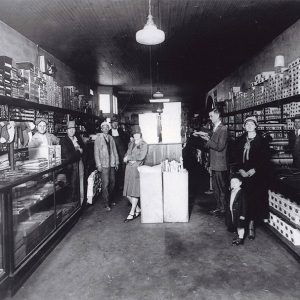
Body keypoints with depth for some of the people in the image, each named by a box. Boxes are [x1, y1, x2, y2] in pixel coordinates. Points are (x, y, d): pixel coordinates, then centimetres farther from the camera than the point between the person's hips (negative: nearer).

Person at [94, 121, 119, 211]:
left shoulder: (111, 138, 12)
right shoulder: (98, 138, -1)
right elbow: (96, 152, -4)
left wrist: (116, 162, 11)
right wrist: (98, 165, -9)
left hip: (112, 164, 5)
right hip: (104, 165, -5)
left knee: (112, 182, 10)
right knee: (105, 183, -6)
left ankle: (110, 200, 27)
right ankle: (106, 204, 2)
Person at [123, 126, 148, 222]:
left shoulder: (144, 144, -1)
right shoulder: (131, 143, 17)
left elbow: (141, 156, -13)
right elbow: (126, 157, 15)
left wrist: (129, 157, -7)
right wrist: (132, 160, -6)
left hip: (137, 169, -6)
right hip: (129, 168, 6)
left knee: (134, 192, -5)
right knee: (127, 193, 4)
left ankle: (131, 213, 5)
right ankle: (138, 210, 21)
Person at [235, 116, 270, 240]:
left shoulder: (261, 141, 1)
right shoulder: (240, 140, 11)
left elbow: (265, 159, -3)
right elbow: (237, 157, 10)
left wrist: (254, 170, -13)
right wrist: (240, 169, -5)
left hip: (257, 174, -3)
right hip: (243, 173, 3)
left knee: (254, 199, -6)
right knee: (245, 198, -3)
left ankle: (251, 225, 0)